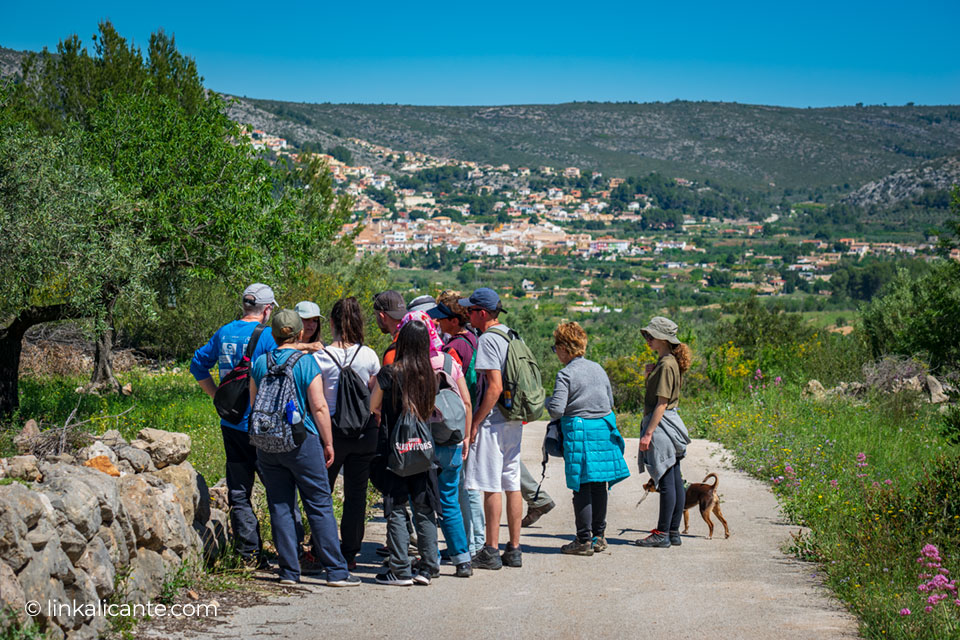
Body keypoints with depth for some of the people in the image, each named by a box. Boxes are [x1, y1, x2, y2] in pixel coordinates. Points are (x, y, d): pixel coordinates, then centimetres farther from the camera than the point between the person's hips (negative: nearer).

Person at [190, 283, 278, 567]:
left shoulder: (224, 333, 8)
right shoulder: (266, 336, -11)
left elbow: (198, 364, 19)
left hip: (230, 424, 6)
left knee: (238, 492, 9)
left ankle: (250, 554, 8)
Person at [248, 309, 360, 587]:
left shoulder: (259, 363, 4)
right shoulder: (306, 362, -8)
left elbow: (254, 405, 11)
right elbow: (319, 407, -9)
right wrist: (328, 443, -1)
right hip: (302, 441, -4)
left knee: (280, 506, 8)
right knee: (320, 505, 1)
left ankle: (289, 571, 9)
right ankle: (336, 571, 1)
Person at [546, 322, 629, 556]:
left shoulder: (565, 374, -10)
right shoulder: (598, 369, 10)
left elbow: (556, 411, -15)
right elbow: (610, 401, 18)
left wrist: (548, 401, 5)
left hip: (579, 432, -6)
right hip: (604, 430, 6)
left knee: (582, 488, -2)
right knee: (599, 486, 11)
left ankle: (584, 540, 0)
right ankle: (598, 537, 18)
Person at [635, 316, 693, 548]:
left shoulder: (666, 365, -16)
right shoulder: (670, 362, 15)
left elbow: (662, 403, -19)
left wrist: (648, 433, -20)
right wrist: (650, 375, 6)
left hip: (662, 424, -10)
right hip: (670, 424, 10)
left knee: (666, 481, -6)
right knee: (675, 481, 10)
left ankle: (663, 534, -3)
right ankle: (674, 532, 15)